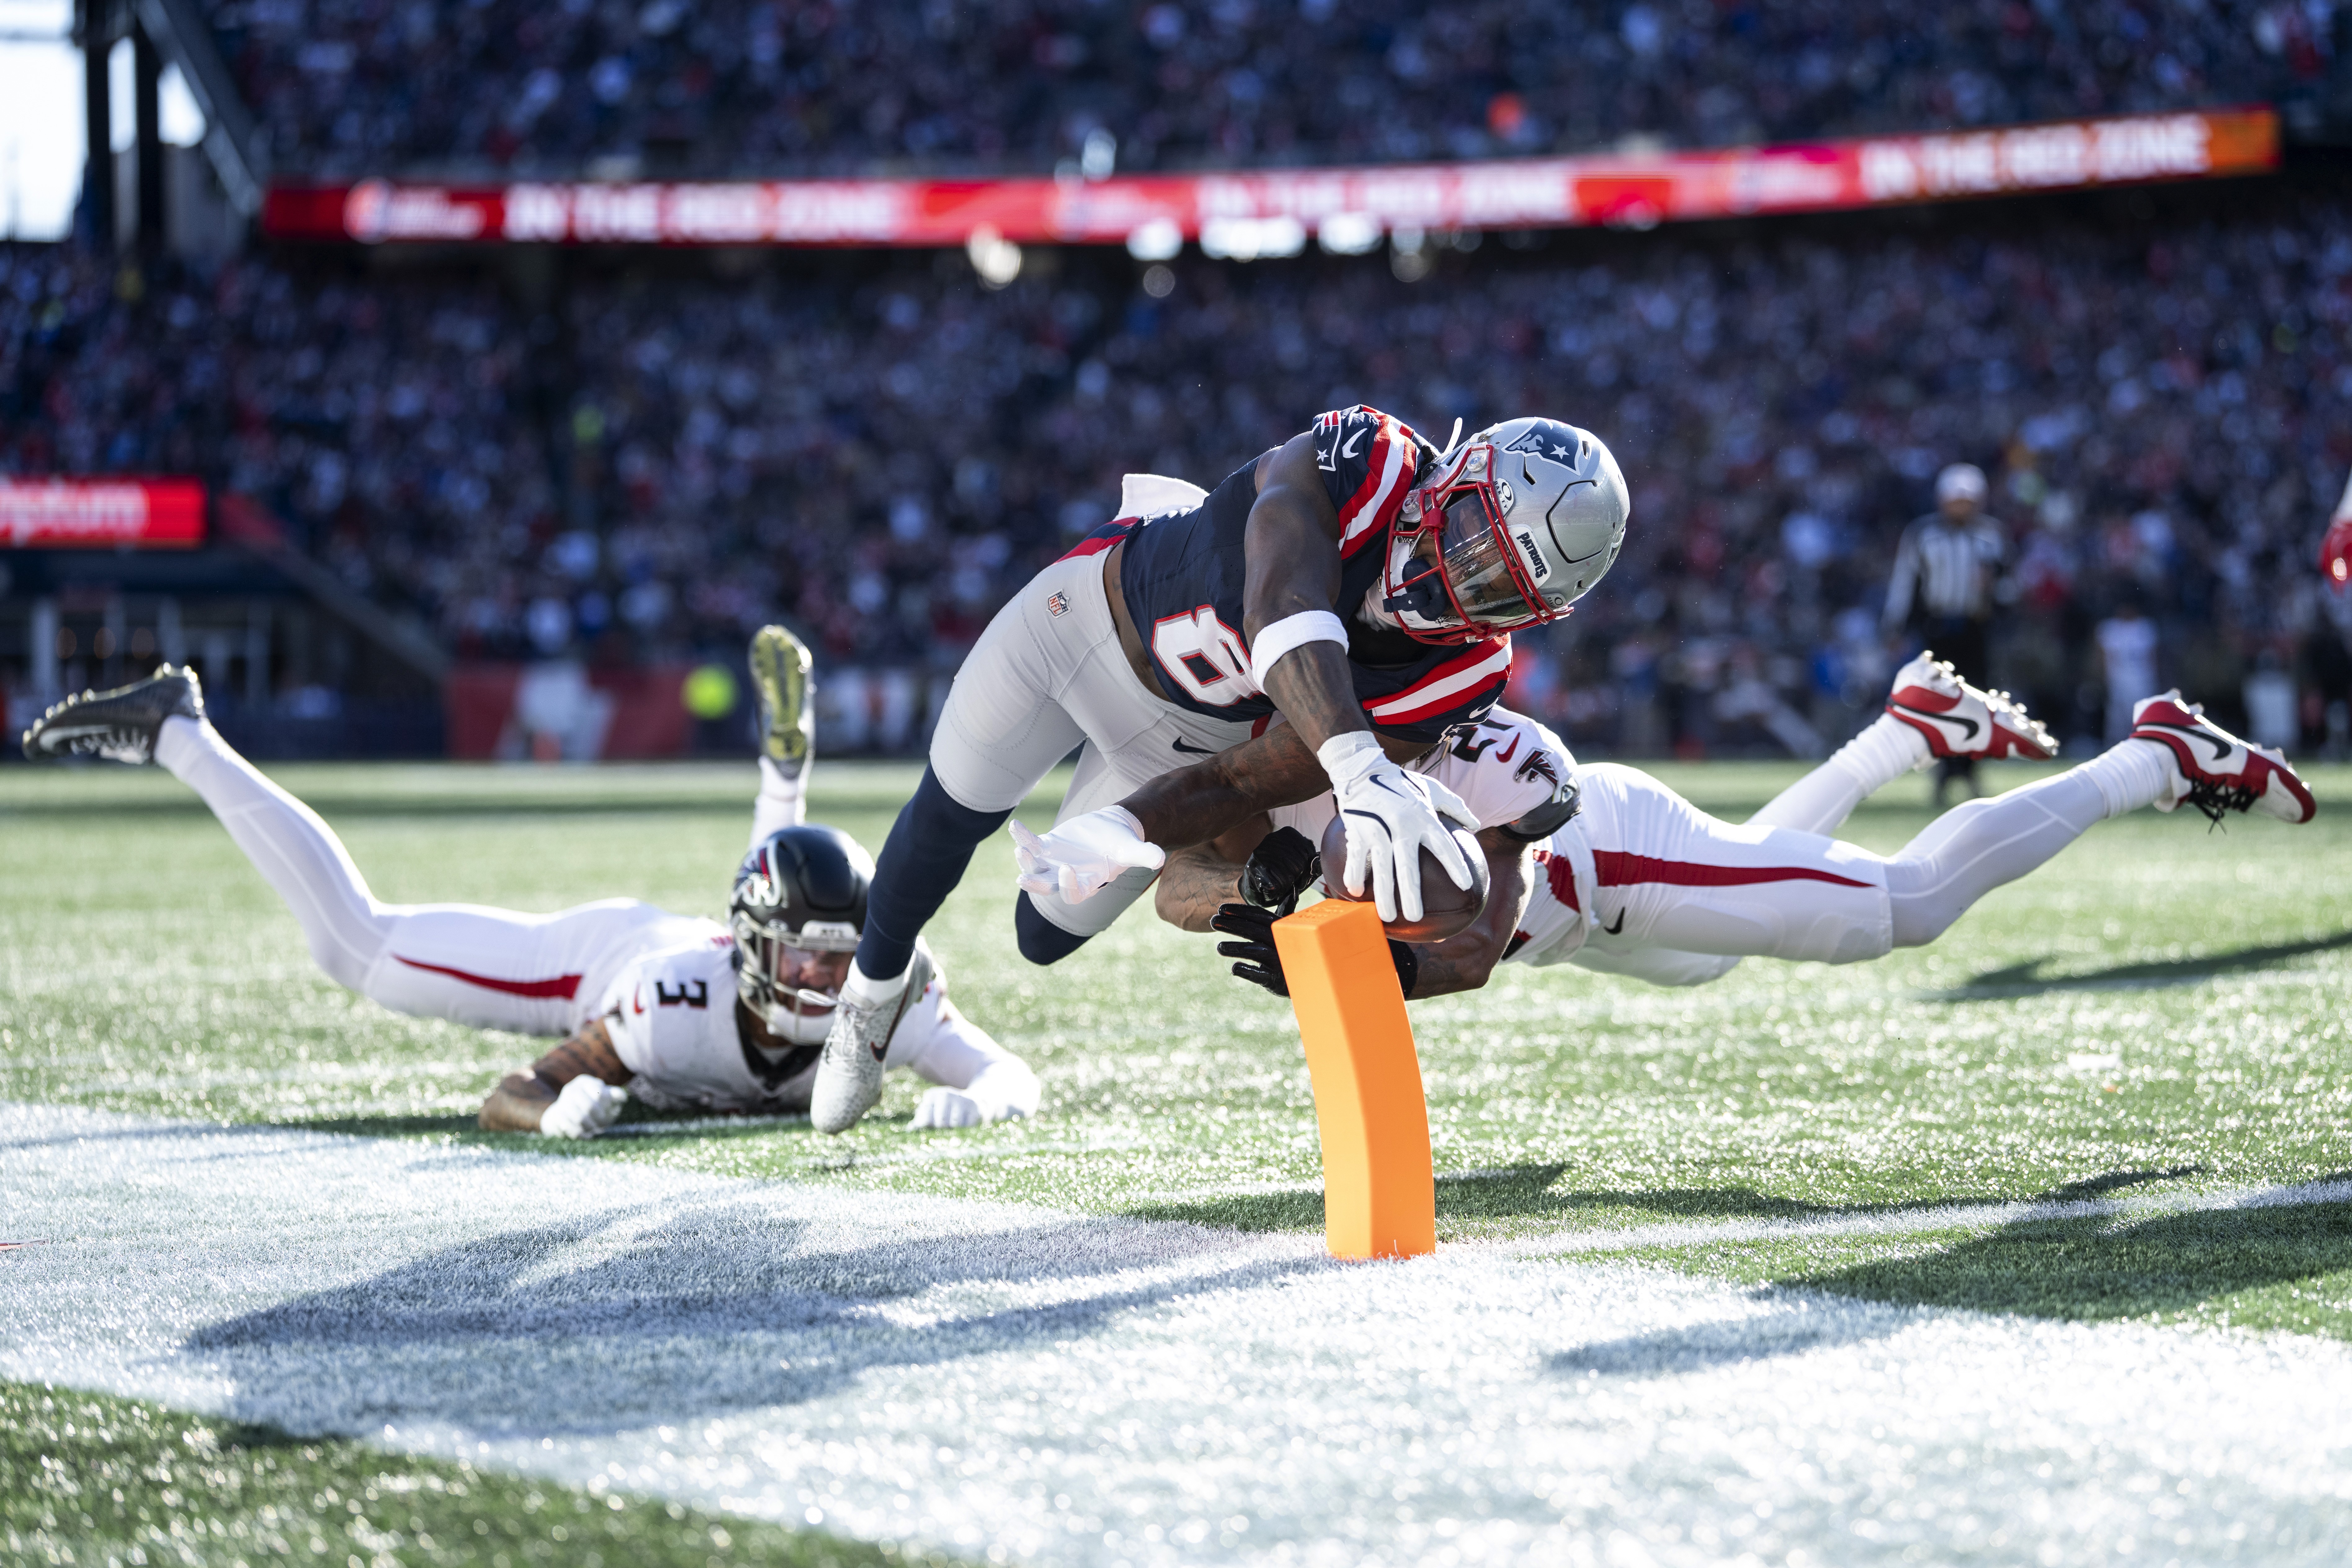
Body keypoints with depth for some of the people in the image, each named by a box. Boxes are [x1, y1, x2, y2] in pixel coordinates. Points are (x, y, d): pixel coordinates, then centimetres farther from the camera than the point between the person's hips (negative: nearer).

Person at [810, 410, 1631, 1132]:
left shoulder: (1460, 673, -29)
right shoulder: (1362, 462, -38)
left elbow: (1278, 778, -24)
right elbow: (1285, 606, -57)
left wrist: (1133, 835, -33)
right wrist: (1360, 767, -72)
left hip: (1194, 736, 2)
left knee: (1049, 933, 7)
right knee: (958, 808, 10)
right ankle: (873, 986, 42)